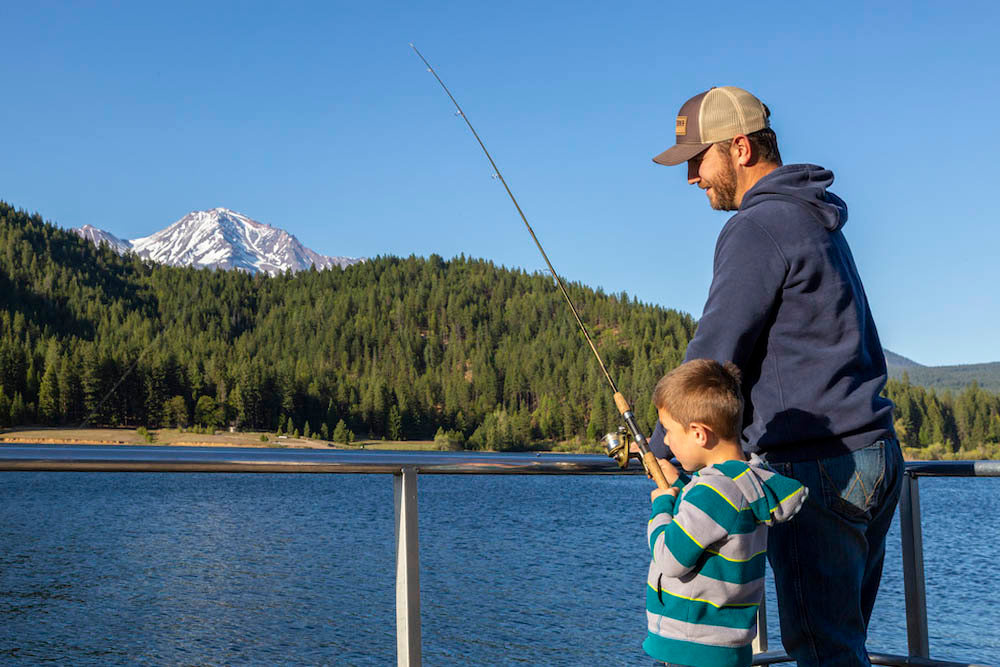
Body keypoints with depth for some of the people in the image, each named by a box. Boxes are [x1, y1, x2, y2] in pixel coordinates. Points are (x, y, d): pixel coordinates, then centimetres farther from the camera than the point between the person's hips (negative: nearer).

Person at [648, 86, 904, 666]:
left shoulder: (758, 228, -12)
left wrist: (664, 446, 1)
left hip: (819, 466, -10)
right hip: (874, 456, 10)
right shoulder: (817, 222, 18)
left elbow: (716, 356, -12)